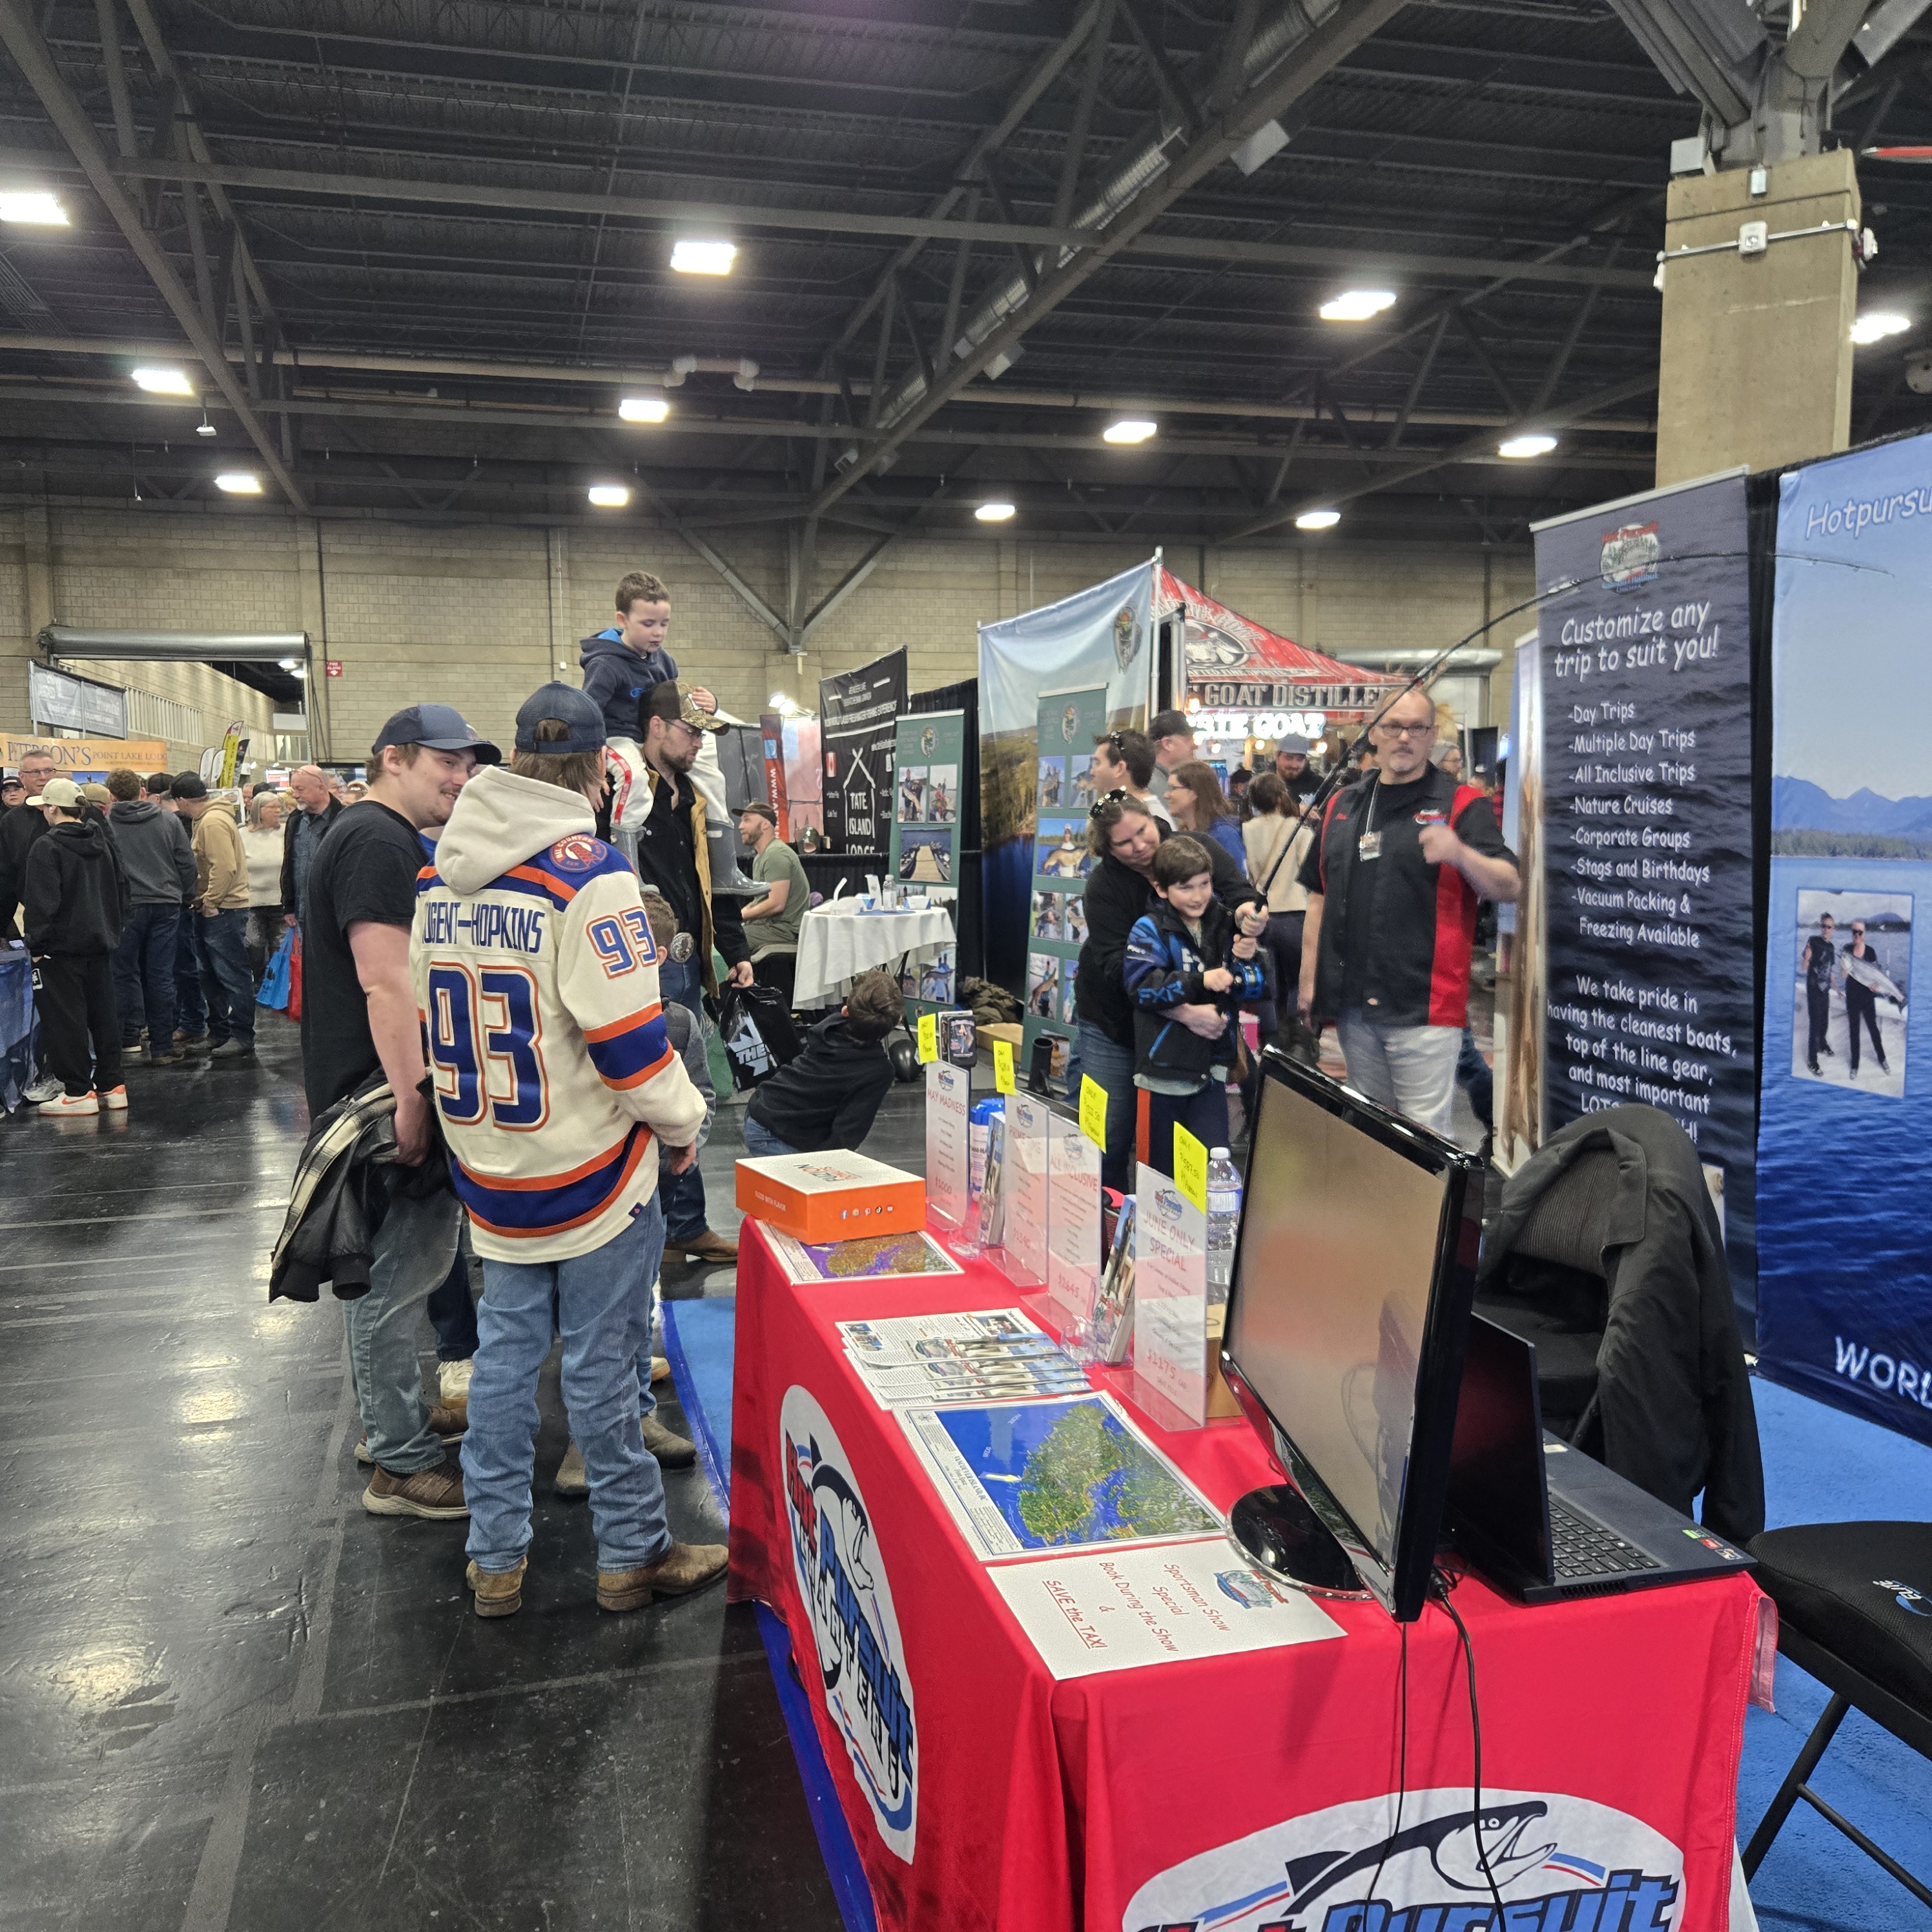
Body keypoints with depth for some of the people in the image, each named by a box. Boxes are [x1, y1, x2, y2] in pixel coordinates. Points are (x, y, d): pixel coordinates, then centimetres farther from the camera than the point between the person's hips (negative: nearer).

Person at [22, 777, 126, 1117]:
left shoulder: (47, 847, -13)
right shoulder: (101, 841, 9)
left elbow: (42, 903, -16)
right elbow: (117, 888, 15)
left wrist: (37, 944, -9)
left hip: (62, 945, -7)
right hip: (101, 941, 7)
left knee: (66, 1018, -1)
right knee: (103, 1013, 10)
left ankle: (78, 1092, 0)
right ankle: (111, 1086, 13)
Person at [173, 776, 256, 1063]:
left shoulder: (213, 822, -17)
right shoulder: (204, 819, 16)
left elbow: (225, 867, -25)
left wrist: (210, 902, -19)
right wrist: (203, 901, 14)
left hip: (224, 910, -11)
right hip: (210, 910, 11)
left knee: (233, 976, -6)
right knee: (211, 976, 17)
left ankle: (242, 1038, -2)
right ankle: (219, 1033, 26)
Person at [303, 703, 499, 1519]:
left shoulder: (382, 838, 19)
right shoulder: (377, 843, -17)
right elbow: (385, 982, -25)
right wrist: (411, 1102, -26)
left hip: (382, 1094, 11)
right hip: (382, 1095, -11)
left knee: (395, 1267, 20)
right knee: (394, 1275, -3)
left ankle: (397, 1413, 34)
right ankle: (402, 1465, 6)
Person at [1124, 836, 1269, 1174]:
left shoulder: (1226, 925, 6)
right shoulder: (1149, 930, -6)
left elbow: (1261, 983, 4)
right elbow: (1141, 986, -20)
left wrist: (1243, 964, -18)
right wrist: (1200, 983, -27)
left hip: (1211, 1068, 3)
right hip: (1163, 1067, -3)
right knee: (1159, 1168, 9)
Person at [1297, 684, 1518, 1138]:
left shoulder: (1461, 804, -1)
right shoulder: (1341, 806, 13)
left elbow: (1509, 887, -9)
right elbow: (1319, 897, 18)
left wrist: (1461, 854, -29)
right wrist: (1309, 979, 14)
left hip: (1423, 1006, -5)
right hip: (1353, 1002, 5)